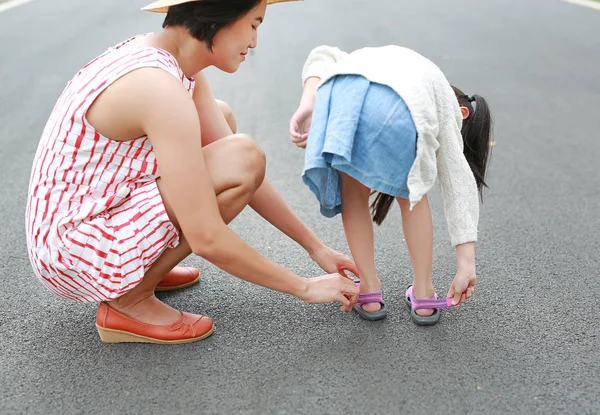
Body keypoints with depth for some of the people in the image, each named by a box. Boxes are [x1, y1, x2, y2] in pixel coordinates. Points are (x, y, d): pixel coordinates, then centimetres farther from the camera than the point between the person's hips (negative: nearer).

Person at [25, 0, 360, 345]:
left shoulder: (170, 60, 1)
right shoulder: (159, 88, -28)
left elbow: (242, 175, 5)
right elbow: (207, 239, -28)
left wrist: (314, 245, 5)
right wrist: (304, 287, -15)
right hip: (74, 253, -9)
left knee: (221, 118, 13)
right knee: (243, 159, -22)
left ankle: (144, 266, 13)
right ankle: (130, 301, -8)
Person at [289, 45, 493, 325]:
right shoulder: (448, 107, 36)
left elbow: (323, 57, 26)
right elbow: (458, 184, 25)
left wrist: (307, 107, 11)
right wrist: (466, 265, 22)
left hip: (338, 90, 3)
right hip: (397, 108, -2)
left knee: (353, 193, 27)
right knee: (411, 194, 26)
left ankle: (369, 292, 28)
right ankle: (423, 295, 29)